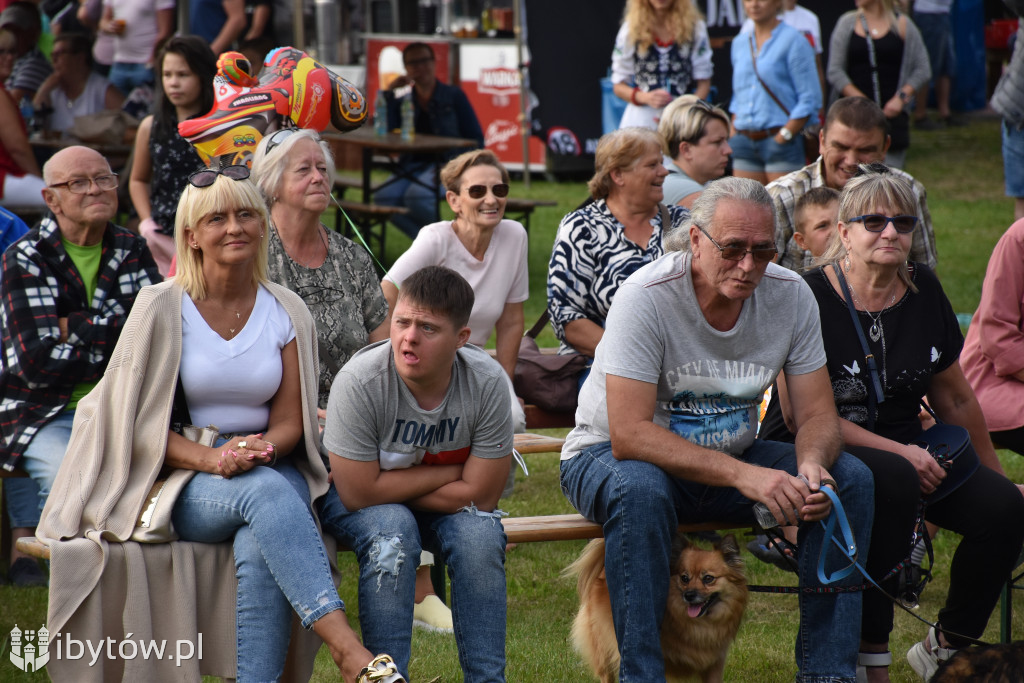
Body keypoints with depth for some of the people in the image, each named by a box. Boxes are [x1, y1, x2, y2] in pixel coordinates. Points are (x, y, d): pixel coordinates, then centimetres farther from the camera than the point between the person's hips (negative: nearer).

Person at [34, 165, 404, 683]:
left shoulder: (285, 312, 8)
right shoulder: (162, 308, 0)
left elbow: (289, 422, 9)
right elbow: (136, 419, -3)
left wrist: (257, 451, -15)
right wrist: (210, 458, -19)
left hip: (271, 468, 3)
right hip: (183, 485, -3)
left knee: (258, 553, -34)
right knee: (267, 492, -36)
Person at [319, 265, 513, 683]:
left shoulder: (487, 382, -23)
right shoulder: (360, 381, -29)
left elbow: (479, 495, -21)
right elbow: (359, 492, -28)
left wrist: (394, 485, -21)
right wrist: (452, 472, -22)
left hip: (445, 506, 2)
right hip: (350, 499, -2)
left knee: (480, 534, -27)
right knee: (392, 533, -33)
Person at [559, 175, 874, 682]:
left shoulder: (790, 296, -10)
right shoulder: (647, 297, -25)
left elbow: (817, 415, -6)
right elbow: (629, 435, -31)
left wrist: (812, 465, -32)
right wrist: (744, 476, -41)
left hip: (730, 458, 5)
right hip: (612, 457, -5)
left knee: (850, 479, -15)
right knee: (639, 489, -39)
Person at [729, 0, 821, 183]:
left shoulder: (793, 41, -4)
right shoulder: (740, 44, 16)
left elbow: (810, 100, -8)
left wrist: (782, 137, -14)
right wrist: (733, 137, 11)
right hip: (745, 144, 6)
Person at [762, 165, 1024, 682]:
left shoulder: (923, 291, 6)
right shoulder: (812, 298, -12)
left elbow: (956, 398, 17)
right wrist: (900, 454, -19)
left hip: (908, 450, 6)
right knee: (893, 481, -38)